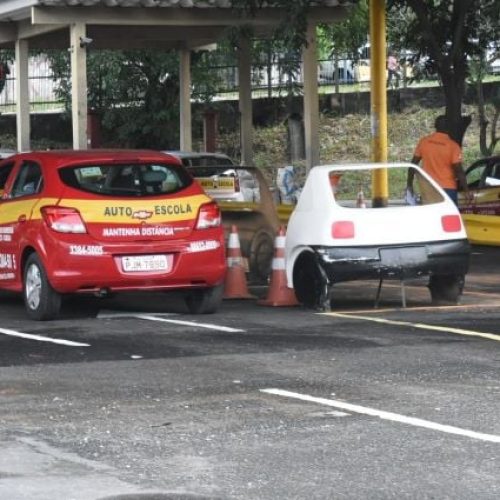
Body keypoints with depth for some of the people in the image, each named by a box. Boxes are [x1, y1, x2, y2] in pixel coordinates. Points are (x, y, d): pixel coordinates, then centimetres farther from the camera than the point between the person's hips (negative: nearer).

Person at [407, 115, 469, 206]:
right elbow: (459, 171, -13)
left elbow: (413, 164, 5)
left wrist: (409, 184, 14)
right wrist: (466, 191, -6)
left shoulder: (423, 142, 1)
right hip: (448, 189, -3)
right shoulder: (453, 146, -11)